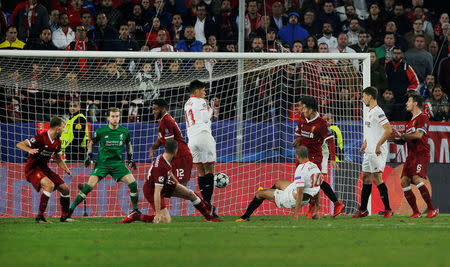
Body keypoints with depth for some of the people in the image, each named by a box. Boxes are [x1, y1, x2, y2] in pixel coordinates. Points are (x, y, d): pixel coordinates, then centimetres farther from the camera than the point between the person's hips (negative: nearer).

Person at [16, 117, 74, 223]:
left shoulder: (57, 142, 4)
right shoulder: (41, 138, -20)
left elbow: (58, 159, 20)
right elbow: (19, 144, -23)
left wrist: (67, 170, 4)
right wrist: (29, 150, -43)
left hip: (44, 168, 8)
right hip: (32, 169, -8)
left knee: (65, 189, 4)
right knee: (49, 185, -32)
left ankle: (64, 217, 23)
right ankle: (40, 217, -26)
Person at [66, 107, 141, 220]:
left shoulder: (124, 131, 1)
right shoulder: (101, 131, -6)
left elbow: (128, 144, 21)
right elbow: (91, 143, 11)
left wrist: (131, 159, 14)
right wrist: (89, 157, 2)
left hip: (118, 162, 2)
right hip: (102, 163, -2)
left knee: (133, 183, -13)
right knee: (90, 185, -18)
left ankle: (135, 211, 5)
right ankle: (71, 209, -11)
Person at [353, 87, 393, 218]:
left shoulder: (377, 112, -15)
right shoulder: (367, 111, 16)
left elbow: (388, 130, -23)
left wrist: (378, 145, -22)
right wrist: (365, 143, 21)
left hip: (378, 152, -10)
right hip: (369, 151, 10)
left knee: (377, 178, -10)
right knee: (366, 178, 11)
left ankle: (388, 209, -5)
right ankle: (363, 210, 16)